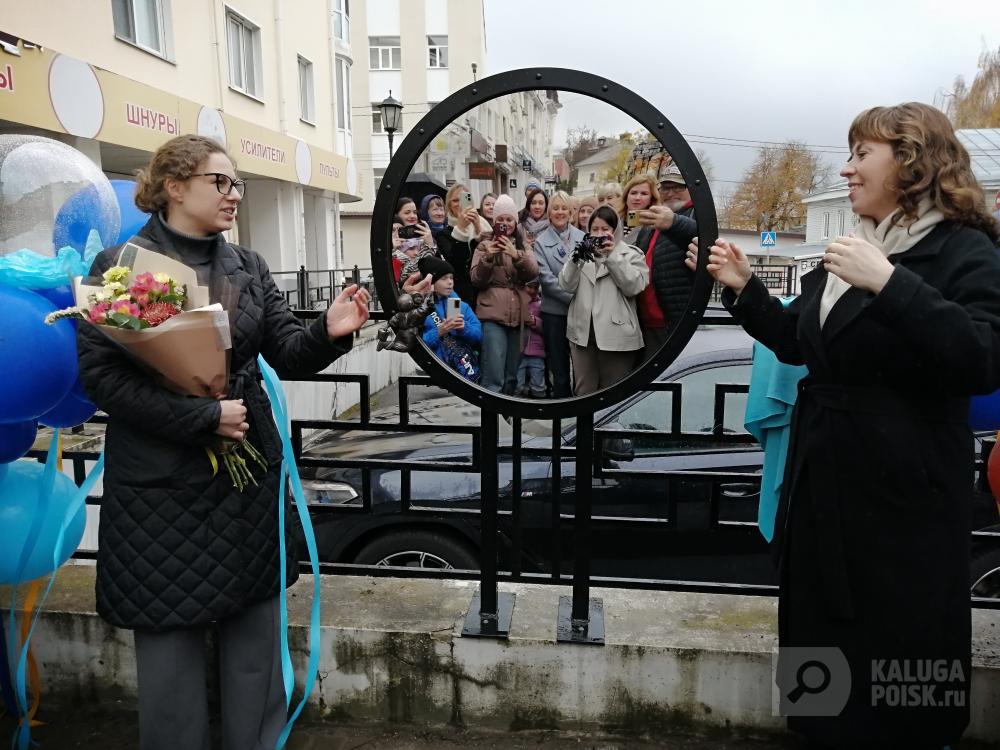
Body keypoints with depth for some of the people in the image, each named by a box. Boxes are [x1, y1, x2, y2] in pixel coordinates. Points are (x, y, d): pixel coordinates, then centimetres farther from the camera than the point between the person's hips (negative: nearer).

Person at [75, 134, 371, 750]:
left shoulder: (247, 266, 7)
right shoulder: (120, 266, -6)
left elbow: (288, 352, 3)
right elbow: (100, 374, -13)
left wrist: (329, 332, -18)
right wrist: (202, 417, -19)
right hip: (161, 482, -4)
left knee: (255, 625, 14)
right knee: (170, 634, 9)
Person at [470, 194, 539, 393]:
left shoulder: (523, 246, 14)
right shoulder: (485, 246, 7)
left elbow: (533, 272, -4)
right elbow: (477, 281, -2)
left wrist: (516, 254, -21)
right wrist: (487, 257, -18)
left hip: (518, 315, 4)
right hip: (493, 315, -3)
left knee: (512, 375, 10)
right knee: (494, 376, -13)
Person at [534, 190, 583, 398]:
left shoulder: (582, 237, 6)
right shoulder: (541, 242, 1)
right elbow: (546, 278, -7)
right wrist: (572, 296, -15)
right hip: (555, 309, -1)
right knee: (559, 364, 7)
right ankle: (562, 397, 19)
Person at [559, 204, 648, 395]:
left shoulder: (631, 254, 4)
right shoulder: (582, 252, 14)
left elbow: (634, 287, -11)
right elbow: (567, 286, 2)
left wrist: (612, 256, -14)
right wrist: (575, 260, -14)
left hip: (617, 335, -3)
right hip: (582, 332, 3)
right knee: (583, 392, 9)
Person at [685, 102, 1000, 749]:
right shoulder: (852, 251, 13)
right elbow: (797, 343, 17)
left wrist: (888, 284, -32)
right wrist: (743, 287, 6)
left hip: (901, 487, -7)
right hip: (823, 476, 8)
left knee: (894, 648, 8)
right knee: (823, 627, 20)